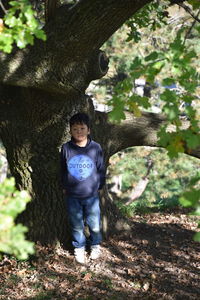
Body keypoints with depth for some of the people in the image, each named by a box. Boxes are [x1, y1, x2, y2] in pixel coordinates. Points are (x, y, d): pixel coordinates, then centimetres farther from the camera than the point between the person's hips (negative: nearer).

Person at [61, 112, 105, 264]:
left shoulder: (96, 148, -10)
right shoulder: (66, 148, -8)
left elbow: (101, 170, 3)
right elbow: (63, 170, 6)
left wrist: (99, 186, 7)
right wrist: (65, 187, 11)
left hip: (91, 195, 0)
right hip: (72, 196, 0)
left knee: (94, 224, 12)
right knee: (76, 224, 12)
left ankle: (95, 245, 36)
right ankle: (79, 247, 32)